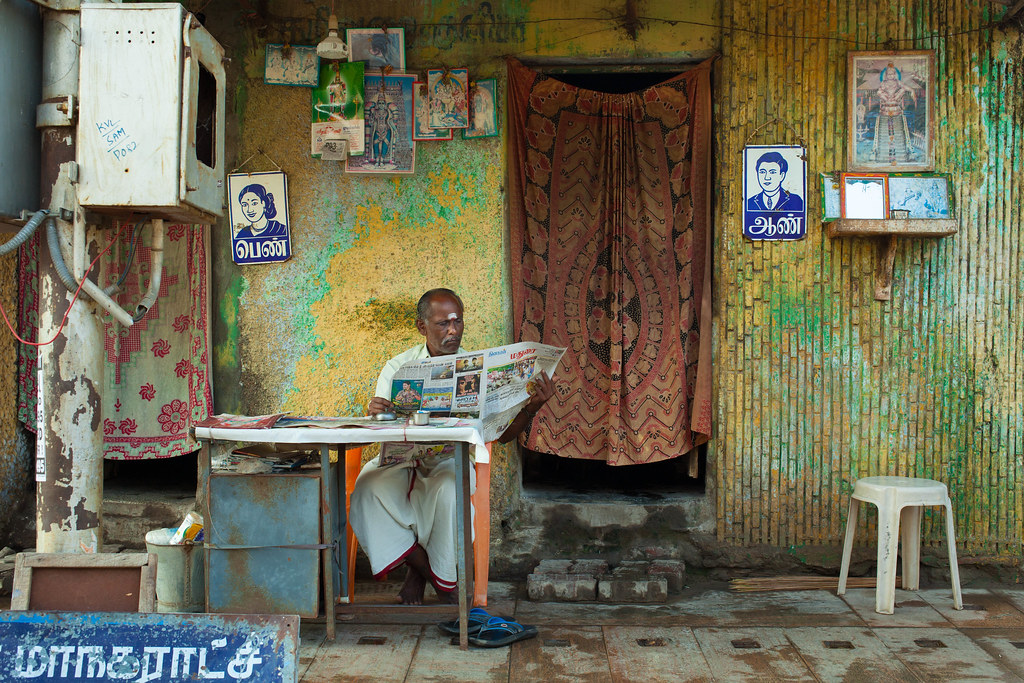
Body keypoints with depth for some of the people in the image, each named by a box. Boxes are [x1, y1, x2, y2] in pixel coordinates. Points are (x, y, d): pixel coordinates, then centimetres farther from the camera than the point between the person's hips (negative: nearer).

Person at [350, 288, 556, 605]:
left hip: (450, 462, -1)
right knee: (369, 486, -31)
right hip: (400, 459, 1)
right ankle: (421, 567, -13)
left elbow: (501, 434, -2)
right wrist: (376, 413, -25)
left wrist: (532, 407, -20)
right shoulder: (398, 367, 6)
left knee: (450, 491, -35)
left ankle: (443, 582, -11)